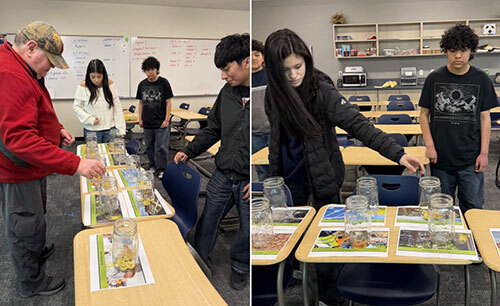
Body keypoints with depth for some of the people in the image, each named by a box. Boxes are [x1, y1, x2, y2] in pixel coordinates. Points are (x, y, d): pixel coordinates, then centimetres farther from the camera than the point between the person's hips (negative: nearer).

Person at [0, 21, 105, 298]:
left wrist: (57, 130, 5)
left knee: (34, 218, 28)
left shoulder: (24, 72, 8)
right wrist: (75, 164, -41)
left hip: (32, 167, 10)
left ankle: (37, 252, 50)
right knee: (26, 227, 8)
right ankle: (32, 284, 26)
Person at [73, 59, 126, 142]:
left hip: (110, 129, 1)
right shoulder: (83, 86, -6)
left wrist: (121, 129, -3)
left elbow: (117, 107, 1)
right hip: (91, 131, -1)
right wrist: (90, 119, -13)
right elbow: (76, 107, 1)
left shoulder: (109, 84, -1)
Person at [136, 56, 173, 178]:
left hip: (161, 123, -5)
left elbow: (168, 102, -5)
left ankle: (161, 170, 3)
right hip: (147, 123, 5)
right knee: (149, 146, 14)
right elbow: (141, 103, 14)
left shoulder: (163, 82, -6)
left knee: (161, 147, -5)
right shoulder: (142, 85, 7)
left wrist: (167, 119, -9)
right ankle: (153, 166, 28)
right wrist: (140, 119, 8)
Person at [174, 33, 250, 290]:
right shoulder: (228, 92, 1)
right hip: (223, 175, 4)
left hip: (249, 182, -4)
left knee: (248, 231, 14)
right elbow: (213, 130, 13)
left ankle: (239, 267, 40)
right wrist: (189, 152, 3)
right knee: (207, 221, 15)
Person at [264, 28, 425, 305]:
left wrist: (397, 153, -40)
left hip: (323, 177, -5)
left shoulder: (323, 92, -20)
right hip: (291, 178, 5)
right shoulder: (274, 93, -6)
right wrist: (275, 172, 13)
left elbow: (358, 124, -28)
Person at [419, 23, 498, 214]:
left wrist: (484, 153, -2)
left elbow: (485, 117, 3)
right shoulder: (434, 79, -1)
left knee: (472, 208, 8)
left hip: (471, 159, 0)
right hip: (441, 157, 0)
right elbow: (424, 114, 3)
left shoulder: (481, 80, 0)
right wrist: (429, 145, -7)